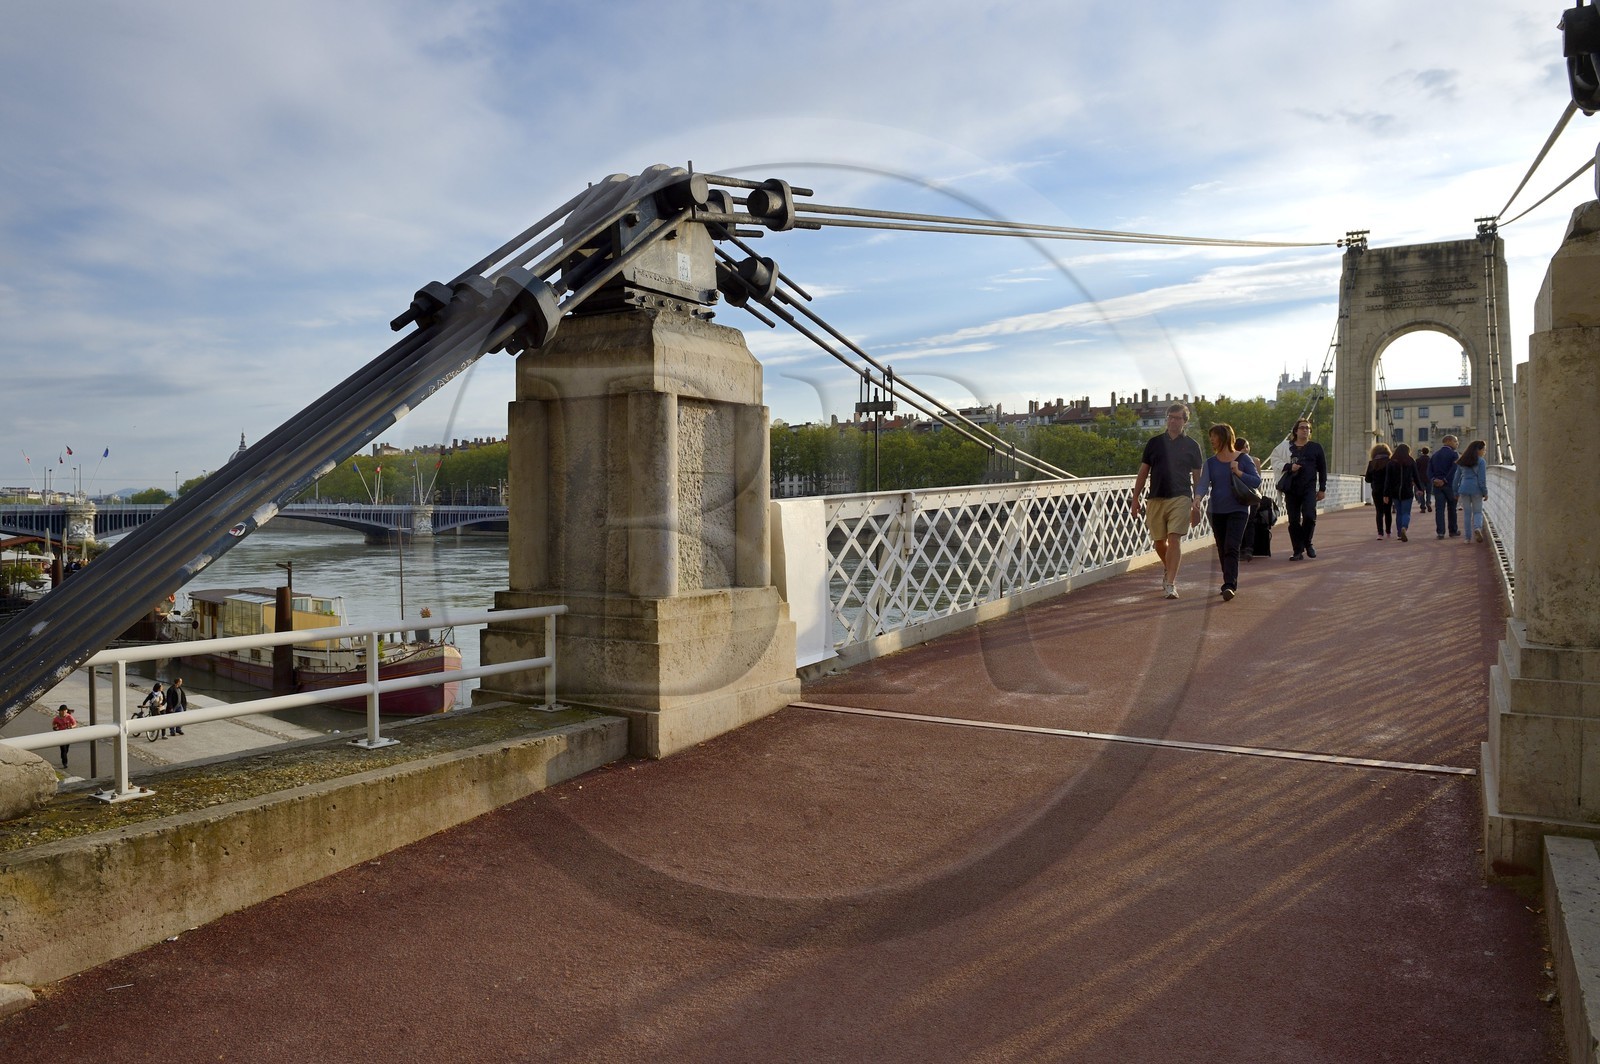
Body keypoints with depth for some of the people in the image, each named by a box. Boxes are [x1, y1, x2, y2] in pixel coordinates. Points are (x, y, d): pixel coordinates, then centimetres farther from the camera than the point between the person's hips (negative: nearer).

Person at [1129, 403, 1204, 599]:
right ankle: (1169, 570, 38)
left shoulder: (1191, 446, 6)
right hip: (1156, 499, 3)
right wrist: (1135, 498, 6)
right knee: (1159, 542, 10)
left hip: (1180, 498, -2)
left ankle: (1170, 583, -13)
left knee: (1175, 539, -13)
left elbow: (1197, 476, 11)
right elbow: (1143, 471, 12)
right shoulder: (1154, 442, 10)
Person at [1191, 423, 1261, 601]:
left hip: (1238, 510, -4)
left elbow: (1257, 481, -3)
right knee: (1222, 551, 10)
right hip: (1217, 512, 4)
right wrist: (1198, 498, -25)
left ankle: (1229, 585, -22)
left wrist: (1239, 472, -16)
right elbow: (1203, 483, -6)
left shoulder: (1243, 459, -2)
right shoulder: (1210, 463, 7)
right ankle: (1231, 583, 25)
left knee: (1231, 548, -16)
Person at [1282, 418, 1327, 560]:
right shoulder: (1288, 447, 8)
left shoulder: (1316, 447, 10)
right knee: (1294, 521, 1)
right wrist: (1289, 467, -13)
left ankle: (1307, 543, 7)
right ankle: (1298, 551, 9)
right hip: (1291, 489, 1)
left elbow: (1322, 469, 11)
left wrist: (1322, 489, 6)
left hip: (1309, 489, -1)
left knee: (1309, 515, -17)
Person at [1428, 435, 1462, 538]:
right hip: (1449, 484, -4)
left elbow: (1429, 470, 2)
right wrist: (1445, 480, -15)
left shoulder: (1435, 455, 11)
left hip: (1437, 485, 4)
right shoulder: (1453, 454, -6)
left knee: (1439, 509, 1)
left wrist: (1433, 480, -8)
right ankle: (1453, 530, 19)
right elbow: (1454, 469, -19)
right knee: (1451, 508, 10)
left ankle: (1440, 532, -5)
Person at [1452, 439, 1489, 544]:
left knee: (1466, 513, 8)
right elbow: (1482, 479, -8)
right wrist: (1485, 493, -2)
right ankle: (1477, 528, -21)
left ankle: (1467, 537, 8)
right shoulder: (1480, 461, -5)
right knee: (1478, 512, 8)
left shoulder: (1462, 462, 9)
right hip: (1476, 489, -3)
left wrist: (1455, 492, 18)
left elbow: (1456, 478, 12)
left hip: (1464, 489, 3)